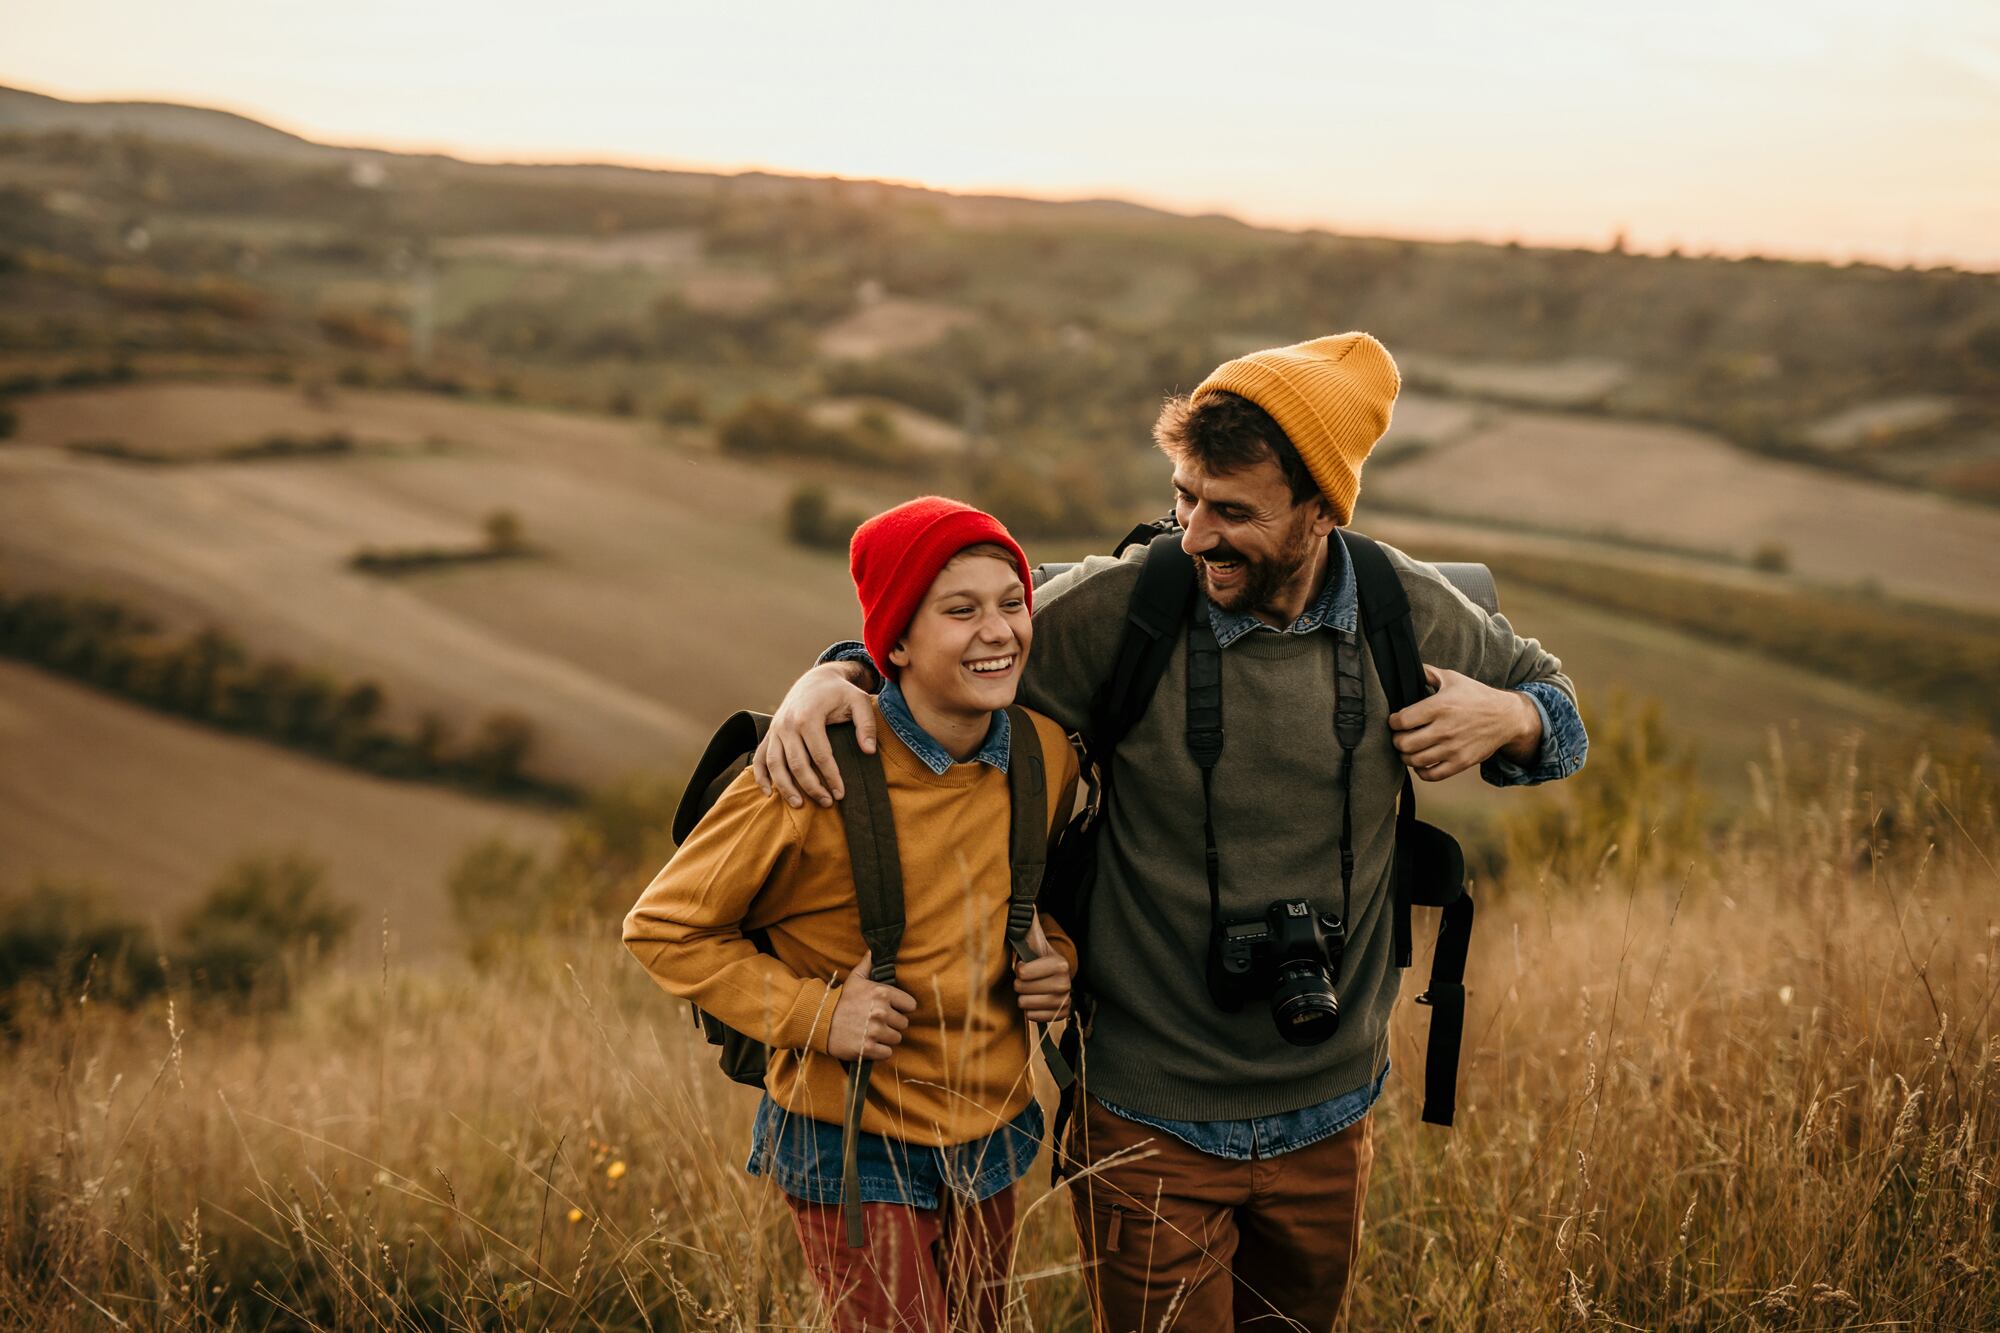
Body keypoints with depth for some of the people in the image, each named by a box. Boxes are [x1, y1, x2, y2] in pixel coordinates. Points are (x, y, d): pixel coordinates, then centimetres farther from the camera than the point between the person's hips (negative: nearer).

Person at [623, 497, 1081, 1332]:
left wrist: (1054, 955, -5)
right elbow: (663, 927, -11)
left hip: (990, 1138, 6)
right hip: (856, 1154, -5)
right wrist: (813, 1013, -21)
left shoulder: (1045, 751, -6)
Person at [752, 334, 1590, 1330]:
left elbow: (1549, 696, 11)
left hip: (1331, 1120, 4)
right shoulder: (1121, 606, -17)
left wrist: (1506, 719, -11)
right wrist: (831, 678, -23)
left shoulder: (1406, 610, -7)